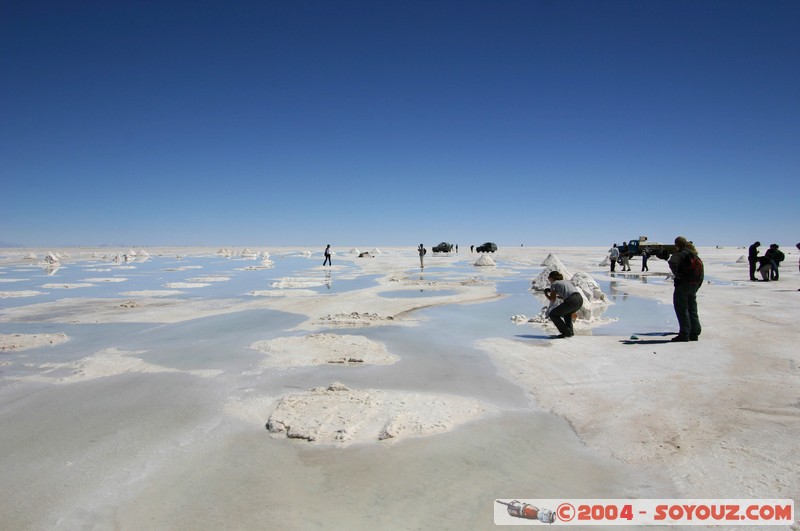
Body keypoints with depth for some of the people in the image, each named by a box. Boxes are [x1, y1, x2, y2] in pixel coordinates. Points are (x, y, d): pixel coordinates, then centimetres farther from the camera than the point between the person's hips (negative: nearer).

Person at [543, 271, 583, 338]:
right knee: (566, 313, 36)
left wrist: (546, 294, 26)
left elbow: (552, 300, 9)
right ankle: (570, 331, 22)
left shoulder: (554, 284, 11)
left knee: (553, 315, 10)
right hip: (580, 300, 7)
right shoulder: (566, 281, 31)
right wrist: (557, 296, 40)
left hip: (572, 301, -7)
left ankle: (566, 332, 5)